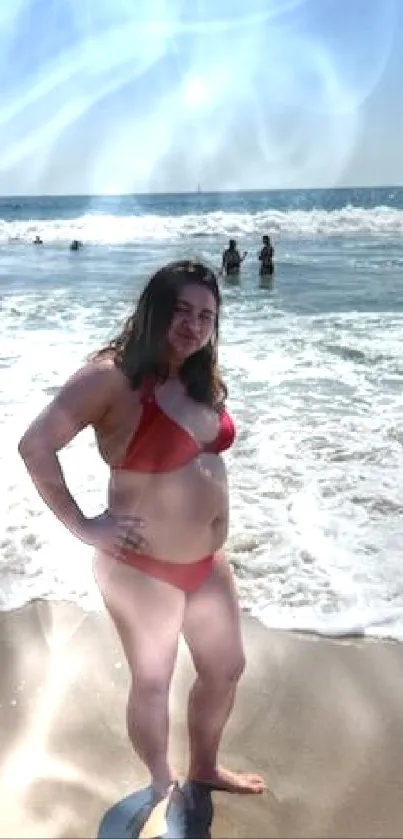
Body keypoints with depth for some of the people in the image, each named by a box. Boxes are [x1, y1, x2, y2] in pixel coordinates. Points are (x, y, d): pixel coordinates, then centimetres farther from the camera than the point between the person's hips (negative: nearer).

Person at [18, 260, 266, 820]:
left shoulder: (203, 380, 2)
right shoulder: (113, 376, -21)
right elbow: (35, 446, -24)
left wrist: (211, 545, 11)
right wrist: (84, 528, -21)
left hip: (206, 562, 8)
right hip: (143, 569, -8)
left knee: (226, 669, 22)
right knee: (153, 683, 15)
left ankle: (204, 768, 49)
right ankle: (163, 787, 42)